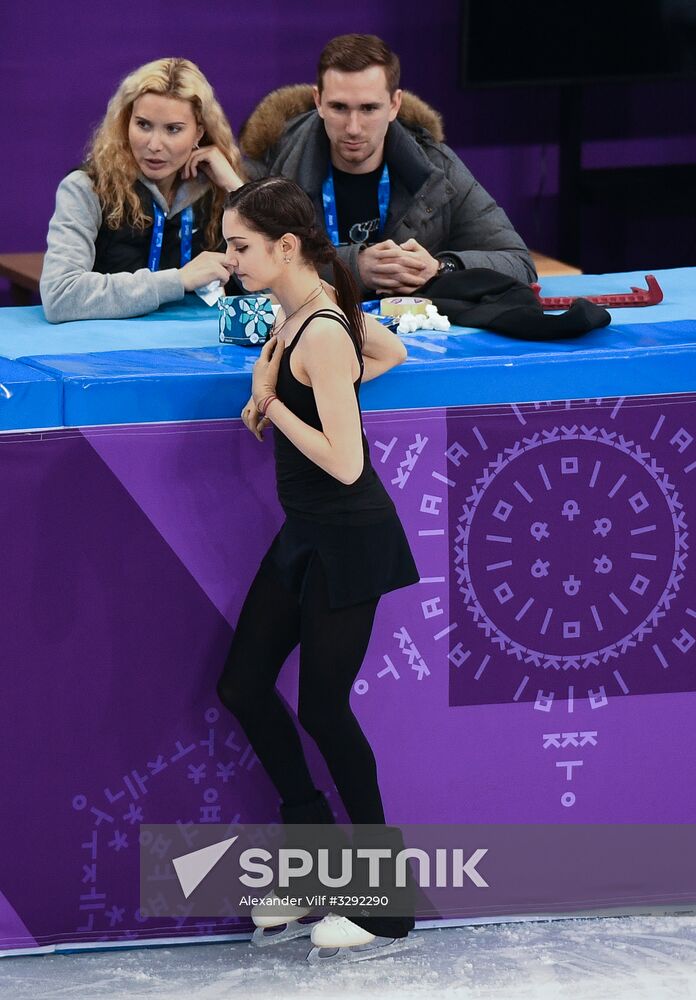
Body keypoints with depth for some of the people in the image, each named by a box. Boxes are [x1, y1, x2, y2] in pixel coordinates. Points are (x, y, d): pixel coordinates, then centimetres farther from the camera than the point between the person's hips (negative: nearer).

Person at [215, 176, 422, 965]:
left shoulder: (322, 336, -24)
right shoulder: (306, 308, 3)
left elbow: (343, 462, -28)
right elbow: (389, 352, 21)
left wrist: (271, 400, -20)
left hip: (347, 543, -10)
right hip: (305, 536, 10)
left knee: (323, 708, -1)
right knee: (243, 685, 11)